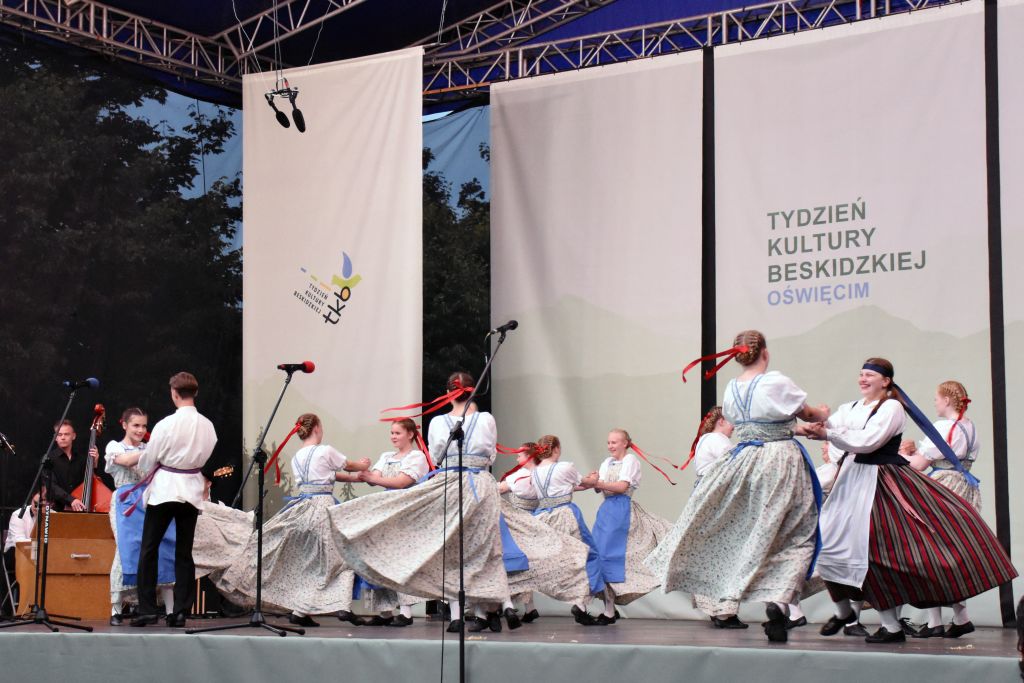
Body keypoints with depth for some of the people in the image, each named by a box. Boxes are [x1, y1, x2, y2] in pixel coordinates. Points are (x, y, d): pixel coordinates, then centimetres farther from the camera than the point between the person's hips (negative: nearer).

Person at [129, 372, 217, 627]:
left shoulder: (166, 424, -14)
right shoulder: (208, 426, -2)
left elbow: (147, 462, -5)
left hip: (164, 488, -4)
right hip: (192, 491, 4)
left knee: (149, 549, 5)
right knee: (184, 552, 9)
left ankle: (147, 609, 1)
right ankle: (180, 611, 7)